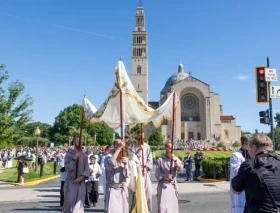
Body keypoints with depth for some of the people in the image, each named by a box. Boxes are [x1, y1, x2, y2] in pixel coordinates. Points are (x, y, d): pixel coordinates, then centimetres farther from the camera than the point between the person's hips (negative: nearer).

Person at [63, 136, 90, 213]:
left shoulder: (84, 155, 4)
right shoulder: (69, 154, -2)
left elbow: (87, 169, 2)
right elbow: (67, 167, -13)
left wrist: (81, 177, -13)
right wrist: (75, 158, -18)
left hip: (81, 183, 2)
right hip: (71, 182, -2)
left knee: (79, 204, 1)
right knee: (69, 203, 4)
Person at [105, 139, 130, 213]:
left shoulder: (124, 158, 5)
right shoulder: (109, 156, -9)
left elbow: (127, 175, 0)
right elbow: (111, 163, -36)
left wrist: (125, 163, -17)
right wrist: (119, 148, -31)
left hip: (123, 189, 5)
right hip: (112, 189, -5)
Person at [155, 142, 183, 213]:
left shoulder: (176, 159, 8)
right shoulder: (160, 160, 0)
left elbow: (180, 168, -9)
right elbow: (157, 174, -3)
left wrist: (175, 160, -23)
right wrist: (165, 176, -20)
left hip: (173, 185, 3)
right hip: (163, 185, -3)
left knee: (173, 204, 7)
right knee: (162, 205, -11)